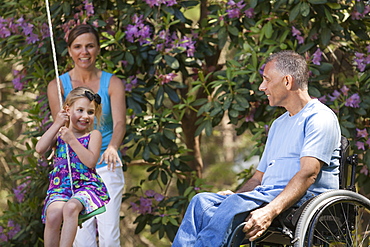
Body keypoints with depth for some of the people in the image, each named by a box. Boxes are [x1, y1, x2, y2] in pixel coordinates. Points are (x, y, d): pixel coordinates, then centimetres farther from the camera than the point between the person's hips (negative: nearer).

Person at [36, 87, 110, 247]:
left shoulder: (93, 135, 10)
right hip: (59, 187, 2)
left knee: (70, 207, -36)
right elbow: (40, 149, 1)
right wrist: (56, 125, 0)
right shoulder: (59, 134, 19)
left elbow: (91, 161, -5)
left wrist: (71, 140, -9)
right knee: (54, 212, -31)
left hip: (86, 185, -2)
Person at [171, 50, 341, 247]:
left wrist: (270, 211, -30)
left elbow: (308, 174, -16)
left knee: (238, 203, -35)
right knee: (203, 201, -17)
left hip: (305, 200, -8)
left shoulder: (320, 118, -1)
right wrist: (234, 195, 3)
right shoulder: (279, 124, 29)